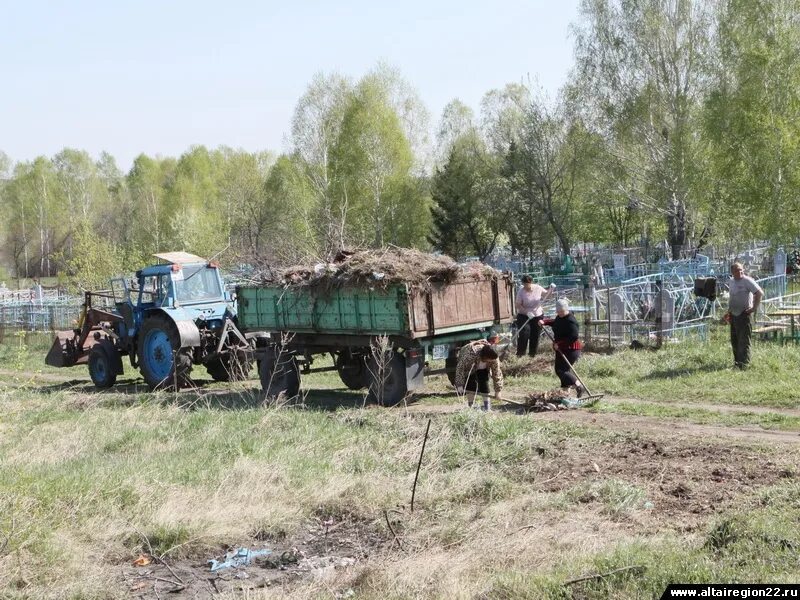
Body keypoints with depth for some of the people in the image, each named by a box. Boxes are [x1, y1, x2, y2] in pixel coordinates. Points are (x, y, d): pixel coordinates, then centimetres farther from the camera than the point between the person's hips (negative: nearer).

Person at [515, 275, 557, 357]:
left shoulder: (538, 288, -7)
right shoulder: (521, 292, -15)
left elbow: (546, 295, 8)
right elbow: (518, 305, -17)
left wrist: (551, 289, -11)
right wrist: (527, 312, -29)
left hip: (537, 315, 3)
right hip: (524, 316, -3)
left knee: (535, 335, 7)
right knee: (524, 333, -17)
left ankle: (533, 353, 21)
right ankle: (520, 353, -7)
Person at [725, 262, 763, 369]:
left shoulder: (747, 281, -11)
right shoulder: (731, 281, 14)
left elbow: (760, 293, -17)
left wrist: (754, 308, -18)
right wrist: (729, 312, 25)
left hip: (744, 315, -8)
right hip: (734, 315, 8)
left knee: (744, 340, -9)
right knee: (734, 340, 12)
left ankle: (743, 364, -10)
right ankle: (737, 362, 22)